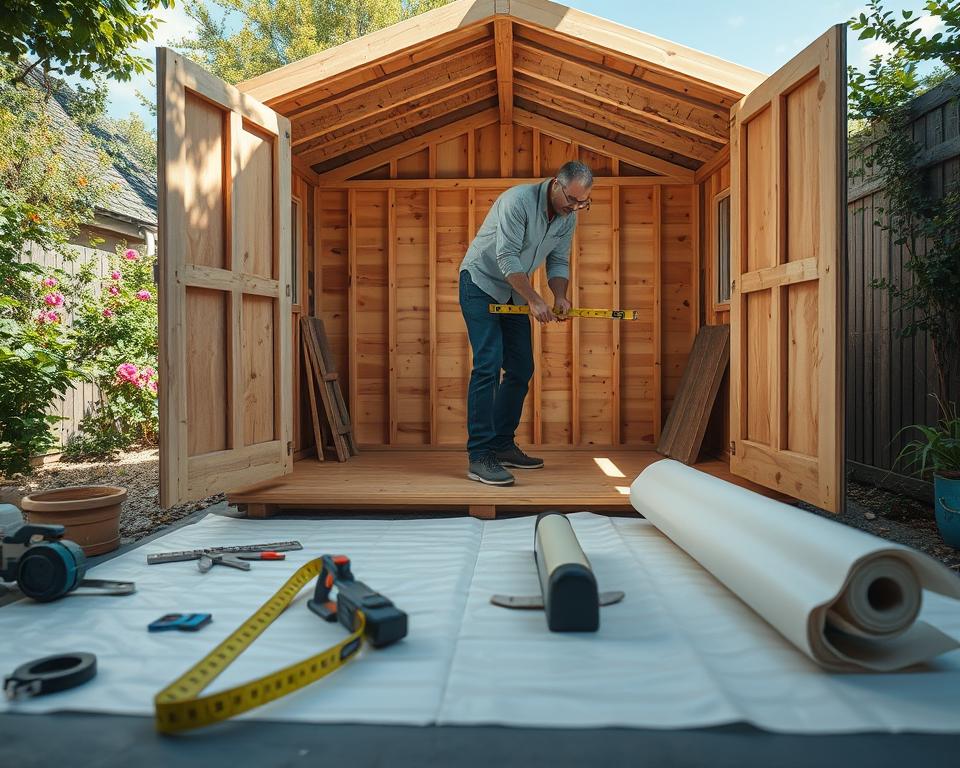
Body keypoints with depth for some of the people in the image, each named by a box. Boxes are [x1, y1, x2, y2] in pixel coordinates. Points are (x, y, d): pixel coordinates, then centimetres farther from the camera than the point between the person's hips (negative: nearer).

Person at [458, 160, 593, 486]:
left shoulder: (568, 218, 1)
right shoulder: (518, 200, -23)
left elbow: (559, 262, 6)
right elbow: (507, 257, -27)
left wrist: (560, 297, -12)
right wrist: (535, 300, -28)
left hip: (513, 293, 8)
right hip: (481, 283, -8)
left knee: (521, 369, 5)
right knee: (488, 365, -18)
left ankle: (503, 445, 16)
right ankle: (480, 456, -19)